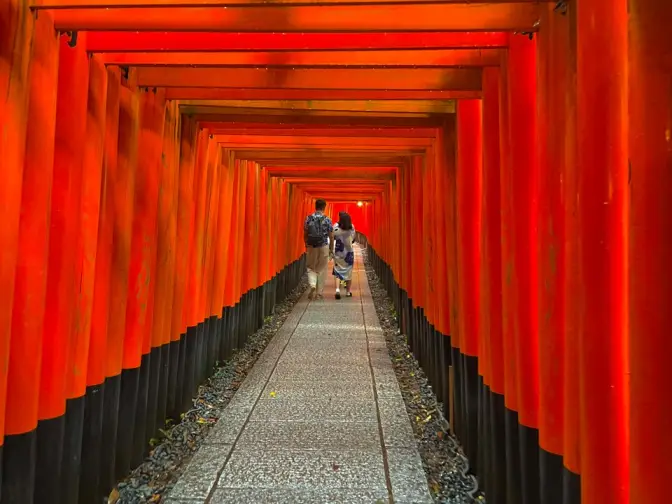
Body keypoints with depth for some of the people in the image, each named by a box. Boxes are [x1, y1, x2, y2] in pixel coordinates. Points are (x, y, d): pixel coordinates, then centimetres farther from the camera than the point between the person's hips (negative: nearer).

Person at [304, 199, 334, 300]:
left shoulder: (308, 218, -2)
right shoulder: (327, 219, -6)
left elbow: (305, 234, 4)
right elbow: (331, 236, -3)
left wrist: (306, 246, 18)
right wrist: (331, 249, 7)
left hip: (311, 247, 1)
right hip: (324, 247, -1)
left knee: (311, 268, 15)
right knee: (321, 270, 10)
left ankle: (312, 285, -10)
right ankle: (319, 292, 13)